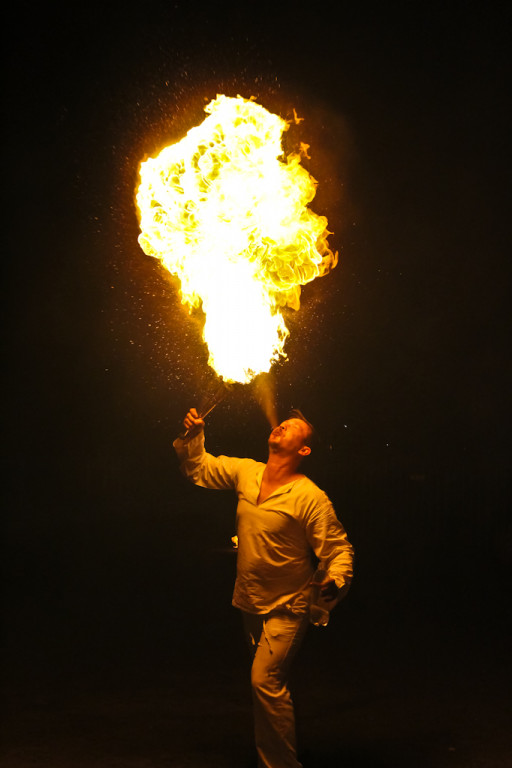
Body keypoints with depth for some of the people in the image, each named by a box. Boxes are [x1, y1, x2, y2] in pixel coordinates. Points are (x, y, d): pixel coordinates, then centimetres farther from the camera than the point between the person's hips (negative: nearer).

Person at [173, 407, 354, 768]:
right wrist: (194, 436, -5)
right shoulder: (246, 472, -1)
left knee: (265, 679, -20)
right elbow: (200, 468, 12)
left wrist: (337, 580, -35)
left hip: (287, 608, -7)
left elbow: (339, 548, -16)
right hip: (251, 603, 7)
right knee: (274, 683, 21)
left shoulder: (311, 498, -19)